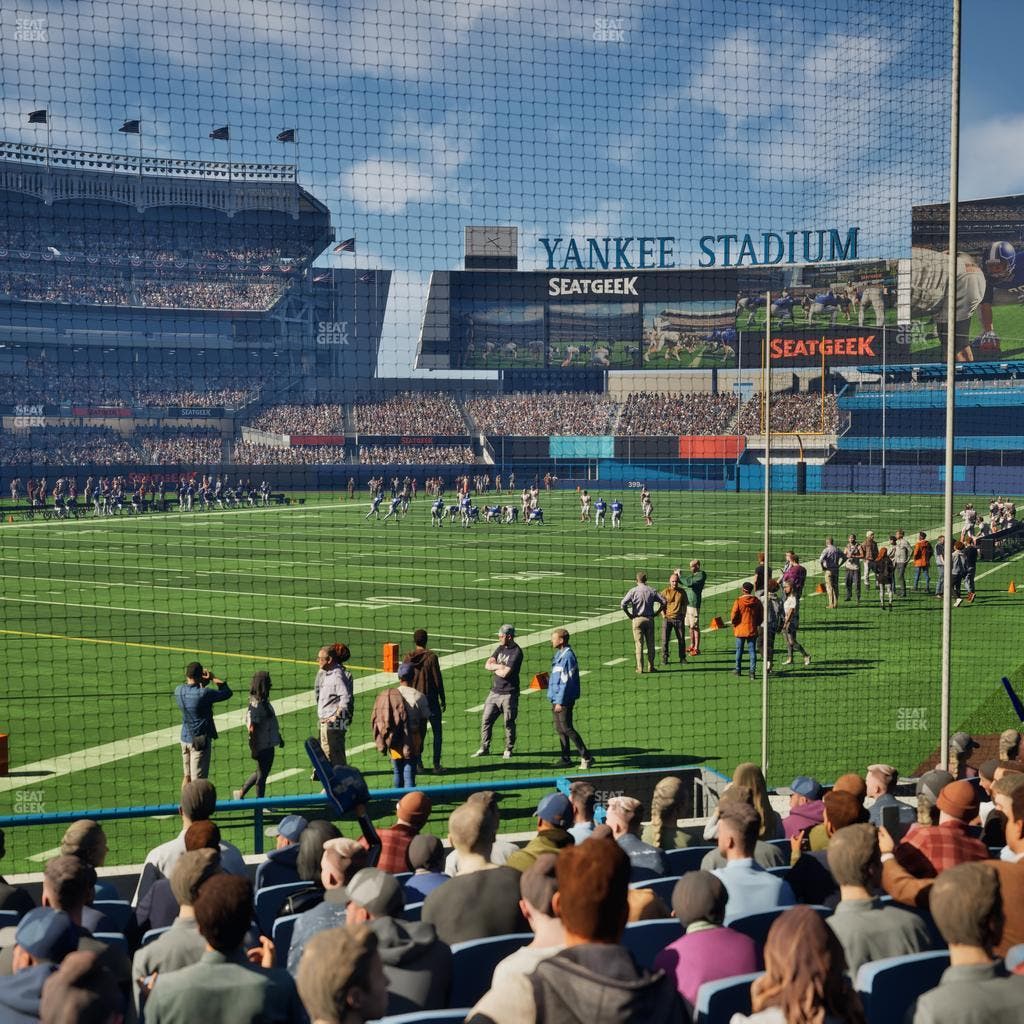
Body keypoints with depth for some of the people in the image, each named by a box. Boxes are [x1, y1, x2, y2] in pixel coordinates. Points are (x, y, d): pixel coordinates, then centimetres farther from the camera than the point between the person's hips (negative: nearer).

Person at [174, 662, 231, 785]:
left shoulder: (178, 691, -2)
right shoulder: (204, 693, -21)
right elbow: (227, 693, -10)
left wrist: (204, 682, 4)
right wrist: (213, 678, -2)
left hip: (185, 738, 7)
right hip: (201, 740, -7)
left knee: (187, 776, 17)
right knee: (198, 779, -3)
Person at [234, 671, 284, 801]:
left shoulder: (264, 701, 7)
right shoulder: (255, 704, -21)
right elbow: (252, 728, -22)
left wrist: (278, 738, 26)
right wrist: (253, 749, -22)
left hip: (269, 744, 9)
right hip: (262, 746, -9)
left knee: (262, 772, 20)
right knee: (262, 774, 5)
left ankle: (241, 793, 31)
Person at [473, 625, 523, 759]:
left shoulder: (516, 652, -14)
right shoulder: (501, 648, 10)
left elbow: (505, 673, -21)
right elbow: (487, 664, 4)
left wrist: (494, 667, -3)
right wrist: (499, 666, -13)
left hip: (509, 694, -7)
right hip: (494, 692, 7)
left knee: (509, 722, 5)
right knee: (486, 720, 6)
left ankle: (508, 750, 19)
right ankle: (484, 748, 16)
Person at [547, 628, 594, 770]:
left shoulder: (567, 656, -18)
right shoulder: (559, 654, 12)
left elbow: (566, 681, -21)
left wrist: (560, 702, -22)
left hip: (564, 700, -10)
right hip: (556, 699, 10)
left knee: (566, 728, -7)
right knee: (560, 729, 13)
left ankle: (586, 757, -1)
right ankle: (566, 759, 21)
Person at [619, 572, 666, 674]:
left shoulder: (634, 591, -5)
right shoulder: (652, 591, 2)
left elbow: (622, 604, -14)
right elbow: (663, 602, 2)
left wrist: (629, 615, -3)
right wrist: (656, 613, 8)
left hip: (637, 619, -2)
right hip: (650, 619, 2)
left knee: (639, 644, 1)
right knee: (650, 644, 10)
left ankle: (640, 668, 1)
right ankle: (650, 667, 13)